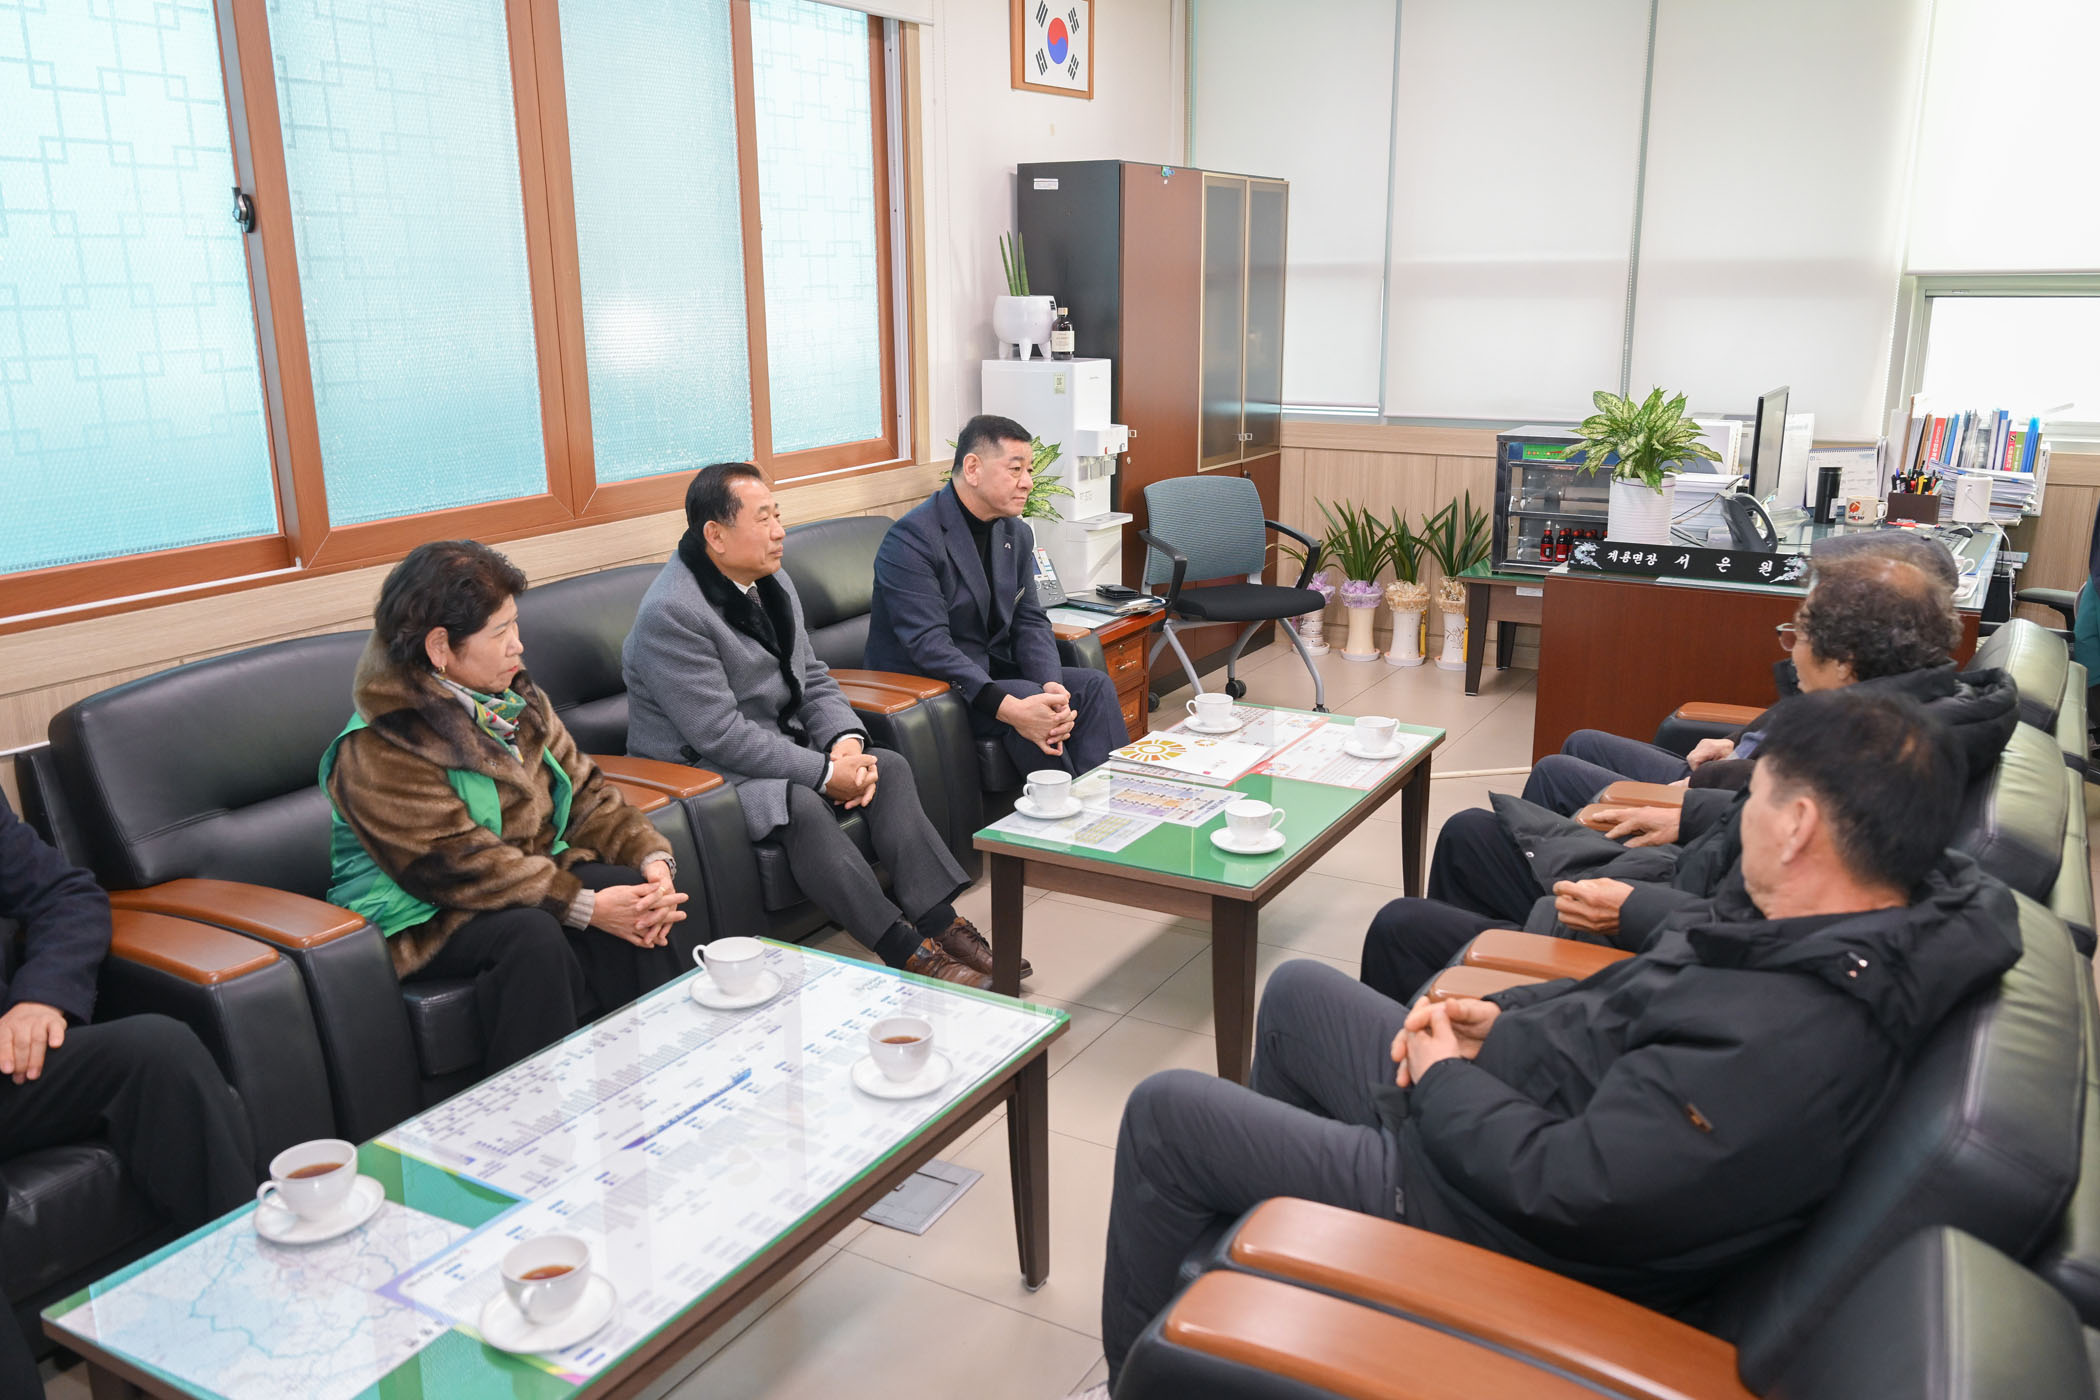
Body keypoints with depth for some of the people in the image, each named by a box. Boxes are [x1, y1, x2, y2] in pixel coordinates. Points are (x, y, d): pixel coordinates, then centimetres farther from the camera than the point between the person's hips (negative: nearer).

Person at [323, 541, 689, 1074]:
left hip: (533, 875, 7)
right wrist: (586, 906, -30)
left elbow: (582, 790, 6)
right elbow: (460, 865, -24)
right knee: (531, 934, -35)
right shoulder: (378, 750, -19)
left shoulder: (514, 696, 5)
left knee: (642, 896, -19)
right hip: (423, 920, -6)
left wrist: (652, 857, -12)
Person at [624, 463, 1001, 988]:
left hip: (780, 745, 9)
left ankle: (943, 925, -14)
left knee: (889, 767, -8)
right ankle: (905, 951, -25)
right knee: (800, 805, -33)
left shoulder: (772, 582, 6)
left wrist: (847, 742, -11)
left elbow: (814, 678, 10)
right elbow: (722, 735, -26)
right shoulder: (671, 614, -22)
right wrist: (826, 772, -24)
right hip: (702, 770, -9)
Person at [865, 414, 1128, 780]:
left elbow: (1030, 621, 5)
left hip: (993, 672, 8)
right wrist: (1009, 707, -37)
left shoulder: (1016, 534, 8)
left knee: (1094, 685, -11)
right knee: (1028, 703, -30)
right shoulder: (912, 539, -19)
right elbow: (929, 645, -27)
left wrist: (1052, 685, -18)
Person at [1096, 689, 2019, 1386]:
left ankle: (1136, 1373, 23)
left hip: (1487, 1208, -10)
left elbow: (1560, 1187, -32)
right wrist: (1502, 1020, 0)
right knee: (1299, 991, 24)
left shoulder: (1780, 1044, -36)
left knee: (1164, 1114, -1)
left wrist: (1443, 1077, -14)